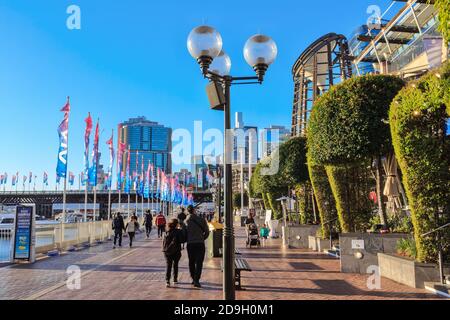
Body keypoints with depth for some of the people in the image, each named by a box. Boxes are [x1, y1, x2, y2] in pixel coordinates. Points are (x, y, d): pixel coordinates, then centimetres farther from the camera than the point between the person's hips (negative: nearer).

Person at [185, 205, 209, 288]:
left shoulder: (186, 221, -2)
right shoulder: (201, 220, -4)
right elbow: (207, 232, 1)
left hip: (190, 244, 2)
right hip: (200, 243, -2)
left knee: (191, 262, 16)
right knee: (199, 262, 0)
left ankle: (193, 279, 25)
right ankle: (196, 280, -9)